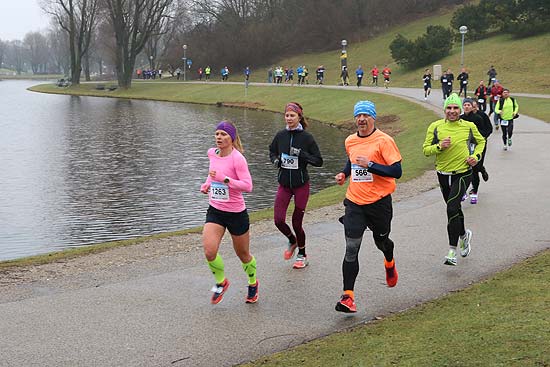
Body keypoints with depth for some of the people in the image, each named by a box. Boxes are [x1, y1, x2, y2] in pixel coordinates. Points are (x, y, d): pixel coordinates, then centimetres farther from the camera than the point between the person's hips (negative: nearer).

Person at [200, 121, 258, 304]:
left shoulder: (237, 158, -18)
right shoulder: (212, 153, 2)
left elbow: (248, 186, -24)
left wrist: (224, 179, -30)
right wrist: (207, 184, 8)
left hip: (236, 213, -4)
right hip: (215, 211, 5)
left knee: (243, 255, 12)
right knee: (209, 251, -15)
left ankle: (253, 283, 42)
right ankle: (221, 282, 13)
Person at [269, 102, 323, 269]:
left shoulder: (306, 137, -9)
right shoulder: (281, 135, 1)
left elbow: (319, 161, -7)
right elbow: (272, 151, 19)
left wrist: (301, 154, -20)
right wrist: (275, 160, -2)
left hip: (301, 185, -3)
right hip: (284, 184, 3)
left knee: (296, 222, 2)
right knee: (278, 220, -8)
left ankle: (302, 255, 25)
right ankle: (292, 241, 25)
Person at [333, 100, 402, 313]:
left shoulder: (384, 141, -11)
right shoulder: (350, 141, 6)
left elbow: (396, 171, -17)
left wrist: (370, 165, -25)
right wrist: (344, 173, 8)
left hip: (379, 201, -3)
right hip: (354, 202, 3)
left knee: (381, 241, 17)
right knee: (351, 249, -7)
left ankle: (390, 263, 55)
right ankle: (348, 297, -6)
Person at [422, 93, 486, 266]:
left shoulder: (469, 127, -3)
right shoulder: (435, 127, -3)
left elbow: (481, 141, 16)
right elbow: (426, 149, -1)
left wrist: (476, 156, -1)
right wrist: (439, 146, -19)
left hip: (463, 174, -3)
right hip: (443, 174, 3)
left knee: (452, 208, -19)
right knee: (455, 209, 19)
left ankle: (452, 250, -12)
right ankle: (464, 235, 48)